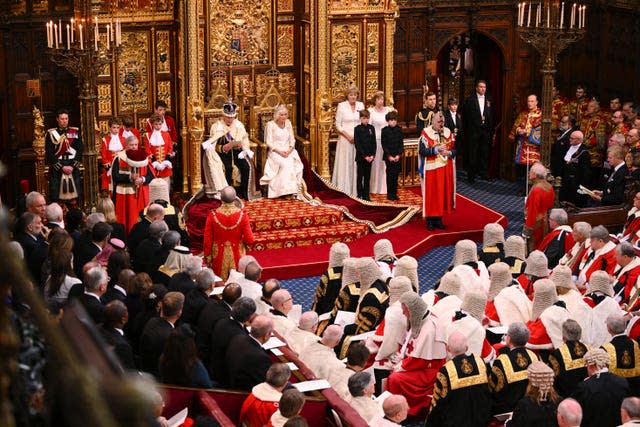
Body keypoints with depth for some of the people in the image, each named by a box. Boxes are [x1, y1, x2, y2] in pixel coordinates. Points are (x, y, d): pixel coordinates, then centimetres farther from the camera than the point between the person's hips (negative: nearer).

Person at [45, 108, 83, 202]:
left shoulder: (75, 132, 9)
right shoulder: (51, 133, 1)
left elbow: (80, 150, 4)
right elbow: (49, 154, -5)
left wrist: (73, 166, -8)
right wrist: (62, 167, -11)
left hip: (73, 169, 2)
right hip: (57, 170, -2)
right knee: (56, 199, -4)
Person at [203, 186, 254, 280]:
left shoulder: (213, 215, -16)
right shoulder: (242, 215, -17)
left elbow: (207, 240, -8)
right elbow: (249, 240, -14)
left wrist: (208, 256, 6)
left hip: (219, 256, 0)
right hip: (237, 255, 0)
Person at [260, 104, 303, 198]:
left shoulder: (288, 123, 13)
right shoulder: (271, 125, -1)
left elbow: (292, 140, 12)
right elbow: (269, 142, -6)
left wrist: (290, 149, -9)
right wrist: (279, 151, -20)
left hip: (288, 151, 4)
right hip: (275, 151, -4)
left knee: (294, 162, -29)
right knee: (285, 163, -33)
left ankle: (294, 188, -26)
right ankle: (284, 190, -33)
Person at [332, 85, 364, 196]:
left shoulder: (361, 105, 6)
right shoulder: (341, 106, -4)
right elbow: (338, 125, -4)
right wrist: (348, 136, -13)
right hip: (345, 139, -3)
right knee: (345, 164, -1)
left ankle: (356, 190, 8)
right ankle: (343, 190, 3)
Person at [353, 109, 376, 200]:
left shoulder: (371, 128, 5)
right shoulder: (357, 129, -5)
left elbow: (374, 143, 6)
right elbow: (357, 144, -9)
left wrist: (373, 155, -6)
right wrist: (365, 156, -14)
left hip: (370, 156, 3)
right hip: (360, 156, -3)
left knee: (367, 176, 7)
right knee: (360, 176, 4)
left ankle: (366, 195, 11)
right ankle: (360, 195, 9)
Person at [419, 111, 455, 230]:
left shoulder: (448, 132, 6)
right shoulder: (426, 133, -8)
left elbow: (454, 149, 6)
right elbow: (422, 150, -14)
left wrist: (448, 153, -15)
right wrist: (436, 149, -24)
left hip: (445, 169, 4)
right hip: (431, 169, -4)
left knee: (444, 192, 7)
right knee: (431, 193, 0)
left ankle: (439, 218, 15)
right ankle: (430, 219, 7)